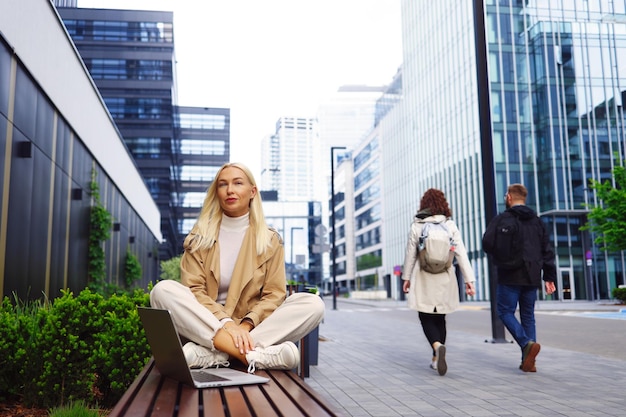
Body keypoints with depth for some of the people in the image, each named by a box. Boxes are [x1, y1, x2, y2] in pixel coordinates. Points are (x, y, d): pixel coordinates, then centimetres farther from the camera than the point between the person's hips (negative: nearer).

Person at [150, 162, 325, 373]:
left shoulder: (270, 240, 8)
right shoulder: (200, 236, 8)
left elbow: (274, 294, 1)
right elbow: (193, 289, -3)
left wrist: (245, 325, -19)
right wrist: (225, 322, -21)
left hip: (253, 326, 1)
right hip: (206, 324, 0)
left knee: (313, 304, -23)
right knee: (163, 290, -27)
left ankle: (209, 354, -32)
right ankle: (252, 354, -37)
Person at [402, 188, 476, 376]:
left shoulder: (417, 226, -4)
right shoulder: (450, 225, 0)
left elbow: (410, 254, 0)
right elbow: (461, 254, -4)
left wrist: (406, 277, 10)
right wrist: (468, 279, -2)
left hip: (424, 280, -2)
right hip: (445, 280, 2)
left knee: (426, 318, 5)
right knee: (440, 319, 15)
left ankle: (438, 346, -21)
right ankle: (436, 358, 20)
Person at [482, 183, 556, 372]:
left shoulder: (501, 219, -5)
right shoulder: (536, 220, 12)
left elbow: (488, 244, -14)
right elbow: (547, 250, 9)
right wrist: (549, 277, 10)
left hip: (510, 276, -5)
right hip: (532, 277, 5)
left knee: (505, 311, 5)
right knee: (528, 316, 11)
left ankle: (527, 343, -17)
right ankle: (529, 361, 9)